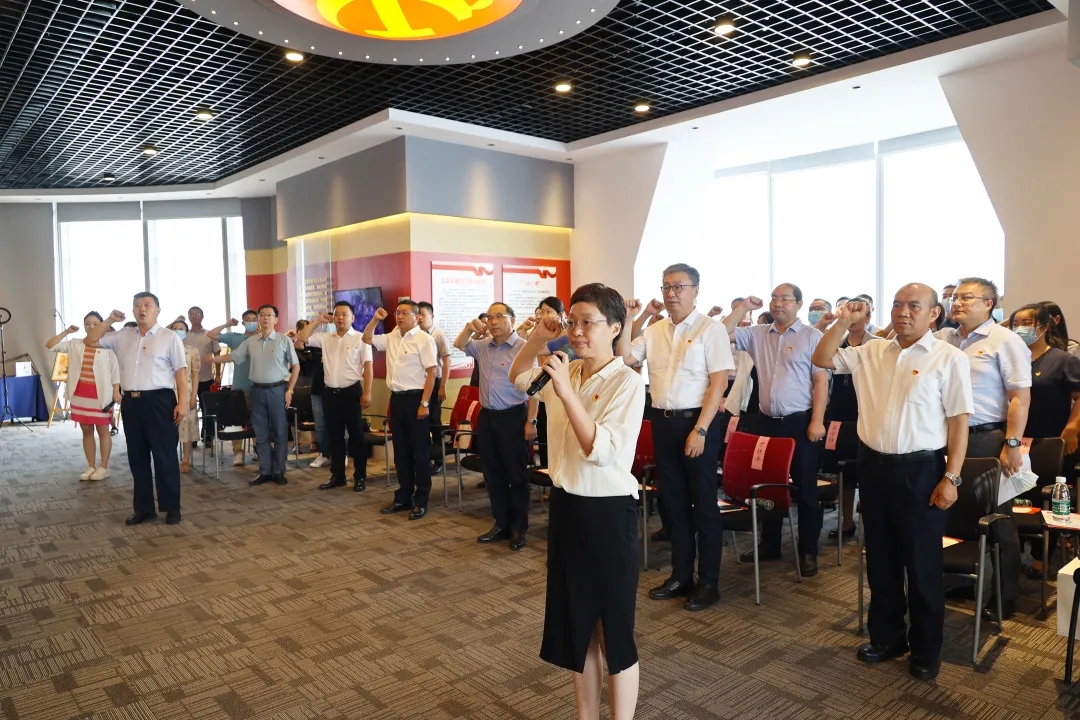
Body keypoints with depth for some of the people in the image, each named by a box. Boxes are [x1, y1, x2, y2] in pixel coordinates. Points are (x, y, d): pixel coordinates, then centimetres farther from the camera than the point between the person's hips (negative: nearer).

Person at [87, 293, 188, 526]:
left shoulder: (170, 337, -2)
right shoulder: (122, 336, 13)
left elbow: (181, 372, -5)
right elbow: (90, 340, 18)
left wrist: (182, 402, -13)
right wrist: (109, 321, 6)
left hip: (159, 400, -5)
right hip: (131, 402, 6)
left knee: (165, 456, 1)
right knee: (137, 457, 12)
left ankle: (172, 507, 11)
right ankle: (143, 508, 23)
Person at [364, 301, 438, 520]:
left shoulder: (424, 339, -10)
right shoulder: (391, 337, 11)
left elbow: (431, 373, -13)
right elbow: (367, 339, 22)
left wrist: (424, 403, -17)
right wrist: (375, 319, 6)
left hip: (415, 397, -7)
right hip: (396, 398, 7)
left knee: (420, 450, 1)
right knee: (400, 450, 13)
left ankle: (421, 500, 11)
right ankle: (403, 497, 24)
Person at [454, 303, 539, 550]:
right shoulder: (483, 346, 8)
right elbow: (459, 345, 22)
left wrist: (531, 421, -16)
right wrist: (469, 328, 1)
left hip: (512, 416, -7)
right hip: (486, 416, 7)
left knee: (516, 474, 4)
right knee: (493, 473, 13)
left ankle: (518, 528, 16)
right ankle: (501, 523, 26)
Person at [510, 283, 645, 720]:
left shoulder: (627, 382, -16)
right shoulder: (567, 372, 3)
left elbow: (602, 451, -25)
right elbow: (518, 377, 22)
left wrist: (566, 392, -27)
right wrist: (538, 337, 5)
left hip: (608, 512, -7)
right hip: (565, 506, 7)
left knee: (615, 630, 8)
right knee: (574, 624, 19)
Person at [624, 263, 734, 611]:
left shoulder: (711, 328, -8)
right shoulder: (655, 330, 9)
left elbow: (719, 382, -12)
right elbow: (624, 358, 7)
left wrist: (700, 430, -17)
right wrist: (636, 318, 1)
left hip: (697, 421, -6)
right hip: (663, 421, 6)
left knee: (703, 503, 5)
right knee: (673, 501, 14)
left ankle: (708, 582, 20)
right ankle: (680, 575, 29)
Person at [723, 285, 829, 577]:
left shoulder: (812, 336, -4)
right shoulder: (757, 334, 8)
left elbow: (821, 380, -7)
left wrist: (817, 421, -14)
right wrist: (742, 308, 1)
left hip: (799, 422, -4)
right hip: (766, 421, 5)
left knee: (805, 488, 5)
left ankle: (808, 551, 18)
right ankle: (769, 545, 29)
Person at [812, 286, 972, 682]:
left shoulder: (949, 358, -6)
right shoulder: (871, 352, 7)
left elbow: (959, 422, -8)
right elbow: (821, 359, 11)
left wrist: (951, 477, -12)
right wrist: (844, 322, 0)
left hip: (921, 470, -5)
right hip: (873, 465, 5)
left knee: (923, 564, 8)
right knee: (880, 559, 16)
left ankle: (926, 649, 26)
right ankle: (887, 636, 33)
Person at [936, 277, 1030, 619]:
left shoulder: (1005, 341, -5)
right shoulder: (943, 339, 10)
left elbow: (1020, 397, -10)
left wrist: (1012, 444, -15)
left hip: (987, 439, -5)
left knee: (996, 520, 6)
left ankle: (1005, 597, 20)